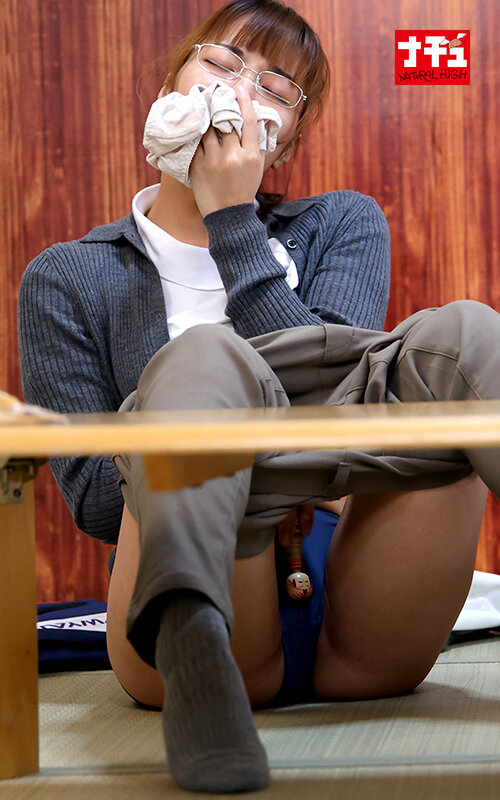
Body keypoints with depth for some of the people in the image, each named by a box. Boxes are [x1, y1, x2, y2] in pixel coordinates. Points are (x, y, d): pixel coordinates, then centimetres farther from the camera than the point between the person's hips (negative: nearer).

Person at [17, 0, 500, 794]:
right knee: (204, 355, -29)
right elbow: (93, 495, 6)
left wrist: (233, 220, 0)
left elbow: (335, 392, 1)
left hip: (359, 626, 2)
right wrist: (234, 487, -10)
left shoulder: (343, 225, 21)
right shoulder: (66, 279, 17)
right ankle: (189, 636, -60)